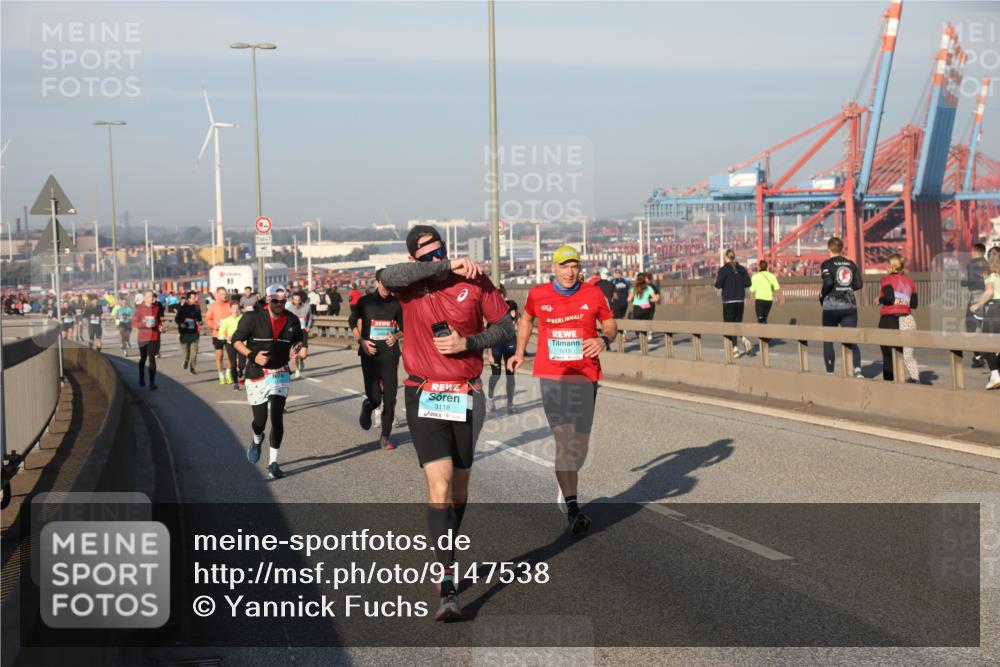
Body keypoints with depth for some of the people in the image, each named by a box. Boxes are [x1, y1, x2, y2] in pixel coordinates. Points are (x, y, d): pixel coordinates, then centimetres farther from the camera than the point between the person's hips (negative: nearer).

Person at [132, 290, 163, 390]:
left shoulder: (157, 308, 1)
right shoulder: (140, 309, -6)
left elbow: (160, 319, 13)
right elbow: (134, 322, -9)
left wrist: (160, 326, -8)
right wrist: (145, 324, -23)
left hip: (154, 337, 0)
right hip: (143, 337, 0)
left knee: (152, 359, -6)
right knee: (143, 358, 16)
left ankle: (152, 383, -8)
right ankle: (141, 379, 36)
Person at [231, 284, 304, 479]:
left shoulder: (292, 320, 1)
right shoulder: (253, 318, -10)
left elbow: (297, 340, 18)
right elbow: (236, 340, -4)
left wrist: (295, 349, -5)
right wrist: (253, 356, -18)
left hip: (280, 374, 2)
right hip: (257, 375, -2)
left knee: (277, 418, -8)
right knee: (260, 420, 4)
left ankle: (273, 463, 0)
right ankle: (257, 440, 42)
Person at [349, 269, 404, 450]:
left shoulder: (396, 303, 4)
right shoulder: (365, 301, 0)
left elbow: (404, 328, 15)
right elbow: (352, 322, 13)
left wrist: (396, 336, -8)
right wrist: (361, 340, -2)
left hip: (390, 355, 1)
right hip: (370, 355, -1)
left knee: (390, 399, -2)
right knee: (374, 398, -7)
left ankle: (385, 437, 11)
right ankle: (367, 407, 30)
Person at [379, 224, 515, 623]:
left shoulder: (474, 281, -1)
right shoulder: (409, 283, -4)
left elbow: (505, 327, 5)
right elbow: (388, 276, -28)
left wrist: (467, 343, -11)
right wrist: (450, 265, -25)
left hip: (466, 396, 2)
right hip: (423, 397, -2)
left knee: (459, 485, 13)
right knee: (439, 483, -14)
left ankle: (445, 556, 36)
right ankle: (448, 584, -17)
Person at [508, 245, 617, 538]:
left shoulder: (594, 294, 2)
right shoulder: (538, 295, 3)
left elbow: (610, 324, 11)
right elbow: (526, 319, 23)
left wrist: (604, 339, -10)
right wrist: (520, 352, 19)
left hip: (585, 376, 2)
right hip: (551, 376, -2)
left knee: (580, 443, 7)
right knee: (564, 439, -15)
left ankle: (566, 489, 34)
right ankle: (572, 508, -16)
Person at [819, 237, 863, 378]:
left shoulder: (827, 264, -5)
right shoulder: (851, 264, 8)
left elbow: (828, 282, -20)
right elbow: (858, 284, 3)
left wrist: (822, 295, -3)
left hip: (831, 306, -3)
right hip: (850, 306, 3)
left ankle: (830, 372, 12)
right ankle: (857, 369, -22)